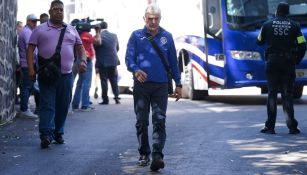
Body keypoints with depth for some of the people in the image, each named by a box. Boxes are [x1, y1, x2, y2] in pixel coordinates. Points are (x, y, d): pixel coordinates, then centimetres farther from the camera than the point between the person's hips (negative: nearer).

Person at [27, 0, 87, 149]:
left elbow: (80, 48, 17)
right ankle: (46, 135, -14)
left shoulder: (71, 30, 14)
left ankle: (58, 134, 19)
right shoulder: (40, 29, 5)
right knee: (47, 105, -9)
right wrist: (31, 68, -8)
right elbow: (31, 49, 2)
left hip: (66, 75, 3)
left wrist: (83, 61, -3)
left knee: (63, 106, 8)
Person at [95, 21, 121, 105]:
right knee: (114, 80, 12)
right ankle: (116, 97, 7)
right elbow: (117, 48, 11)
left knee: (104, 80, 1)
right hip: (113, 61, 4)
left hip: (102, 63, -4)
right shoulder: (114, 36, 1)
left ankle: (105, 99, 1)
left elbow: (95, 49, -5)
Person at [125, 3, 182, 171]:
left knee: (159, 120, -9)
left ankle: (157, 155, -16)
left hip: (161, 86, 0)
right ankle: (144, 154, 17)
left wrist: (178, 84, 12)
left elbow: (173, 61, 14)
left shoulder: (167, 37, 9)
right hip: (141, 85, 0)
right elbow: (129, 58, -1)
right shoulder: (136, 36, 5)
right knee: (141, 122, 6)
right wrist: (136, 70, -22)